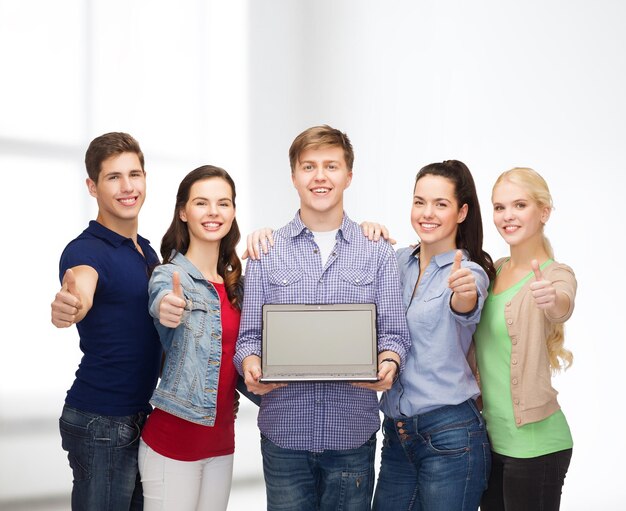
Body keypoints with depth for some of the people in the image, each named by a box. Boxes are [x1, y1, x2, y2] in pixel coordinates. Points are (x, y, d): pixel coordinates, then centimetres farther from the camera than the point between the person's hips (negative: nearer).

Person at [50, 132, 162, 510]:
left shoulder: (147, 250, 11)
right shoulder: (87, 249, -15)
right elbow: (82, 284, -39)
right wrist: (69, 304, -60)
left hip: (140, 417, 8)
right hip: (101, 422, -8)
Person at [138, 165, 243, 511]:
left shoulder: (234, 281, 9)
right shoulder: (169, 275, -10)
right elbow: (162, 302, -35)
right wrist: (167, 309, -57)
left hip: (221, 441, 6)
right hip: (174, 440, -6)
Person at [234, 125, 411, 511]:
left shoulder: (378, 253, 5)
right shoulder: (266, 252, 6)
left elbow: (393, 332, 3)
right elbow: (249, 335, 5)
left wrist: (388, 363, -18)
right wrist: (250, 364, -16)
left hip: (353, 432, 0)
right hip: (284, 431, 0)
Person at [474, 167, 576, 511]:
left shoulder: (555, 274, -11)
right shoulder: (493, 270, 9)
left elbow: (561, 309, -32)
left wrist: (552, 301, -55)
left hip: (533, 444, -6)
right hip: (491, 437, 6)